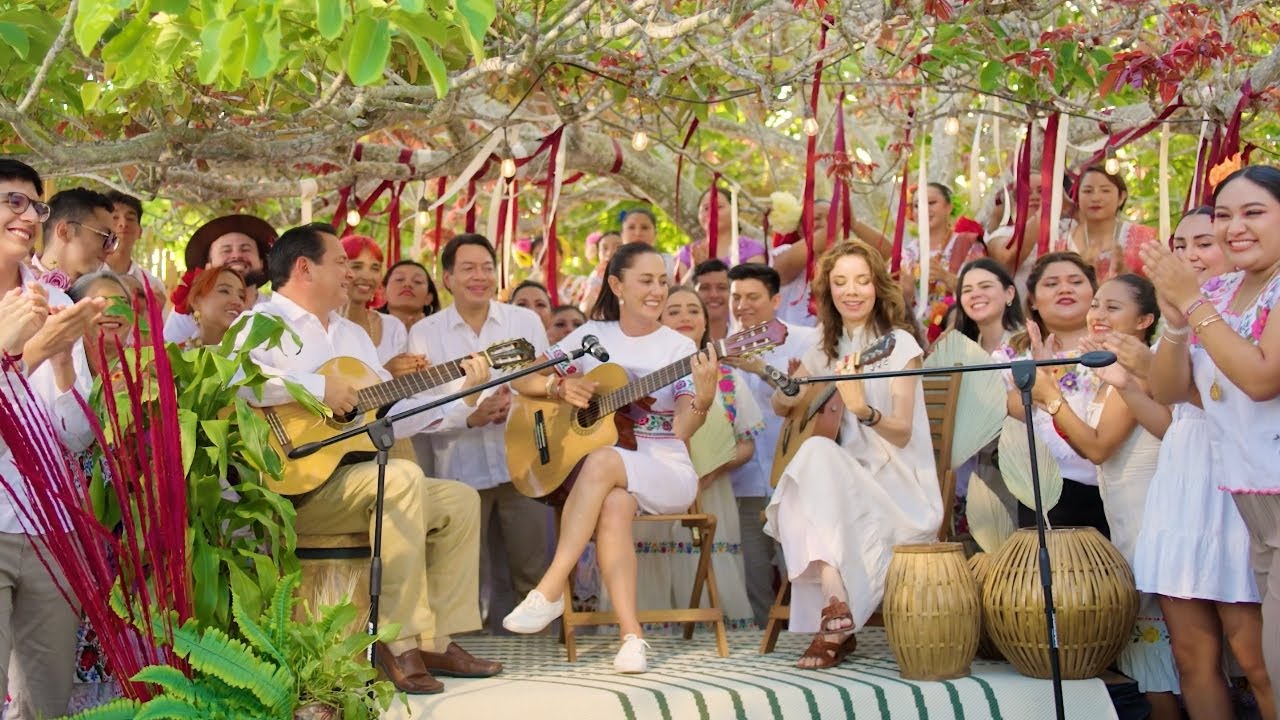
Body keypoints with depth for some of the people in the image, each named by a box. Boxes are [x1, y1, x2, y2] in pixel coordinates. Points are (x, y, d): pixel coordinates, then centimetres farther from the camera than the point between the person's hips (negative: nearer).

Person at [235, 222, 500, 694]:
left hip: (353, 479, 9)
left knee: (460, 500, 1)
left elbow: (391, 413, 19)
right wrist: (318, 388, -25)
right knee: (402, 478, -30)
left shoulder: (351, 334, 22)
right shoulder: (264, 323, -6)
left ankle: (436, 639, 0)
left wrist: (461, 389, 8)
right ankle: (400, 644, -26)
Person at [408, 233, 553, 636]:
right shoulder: (425, 334, 4)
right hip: (461, 470, -1)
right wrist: (471, 417, -19)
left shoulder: (526, 321, 9)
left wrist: (516, 402, -16)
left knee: (533, 572, 0)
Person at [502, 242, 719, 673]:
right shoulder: (593, 336, 8)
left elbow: (682, 430, -8)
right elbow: (523, 380, 9)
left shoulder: (680, 348, 2)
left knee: (602, 461, -34)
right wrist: (560, 386, -11)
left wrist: (702, 399, -29)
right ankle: (631, 635, -34)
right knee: (614, 505, -35)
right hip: (605, 476, 2)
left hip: (666, 472, -2)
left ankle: (549, 592, -30)